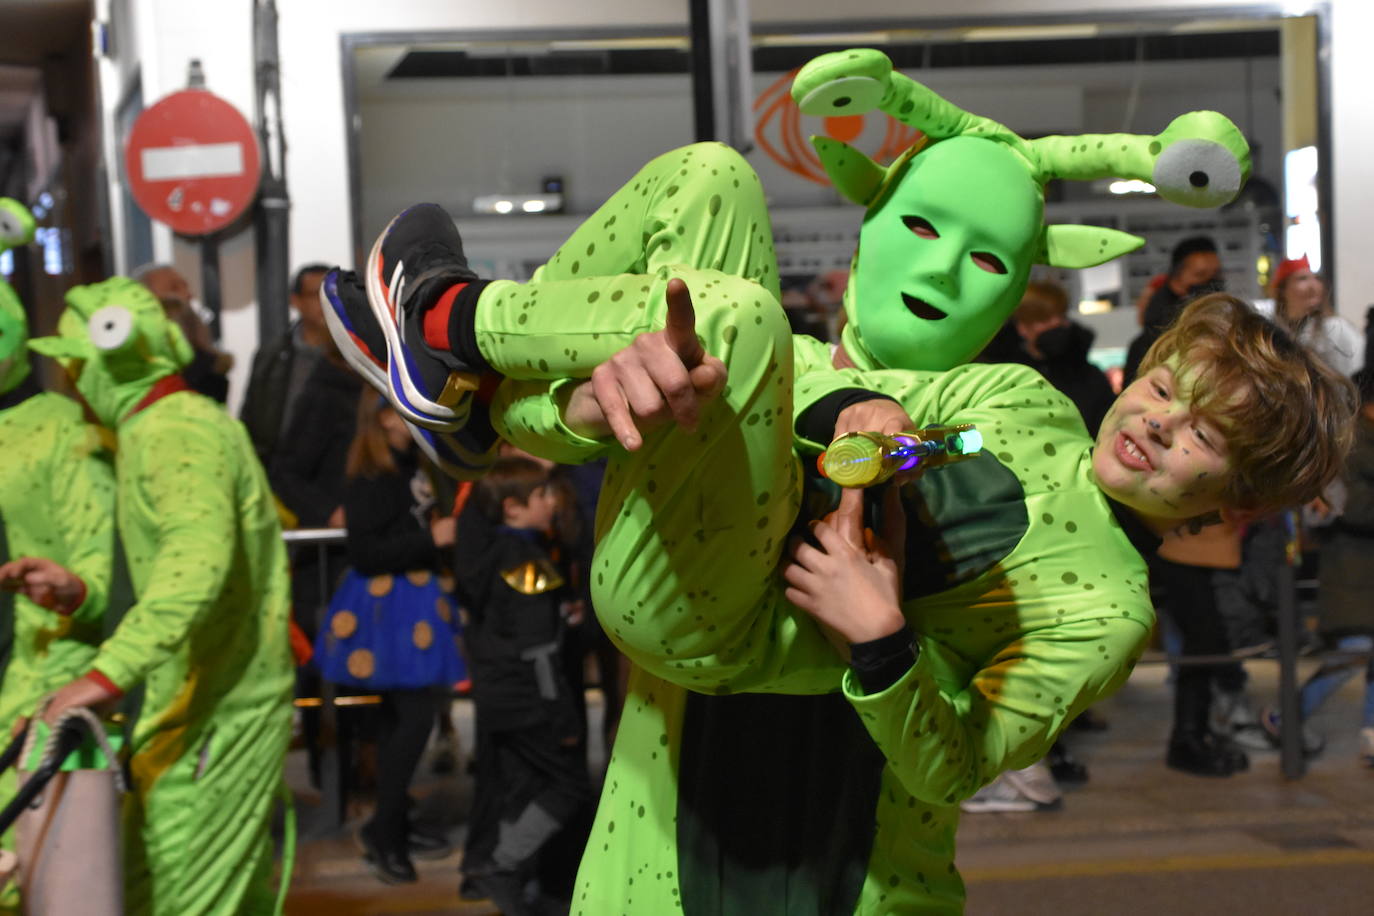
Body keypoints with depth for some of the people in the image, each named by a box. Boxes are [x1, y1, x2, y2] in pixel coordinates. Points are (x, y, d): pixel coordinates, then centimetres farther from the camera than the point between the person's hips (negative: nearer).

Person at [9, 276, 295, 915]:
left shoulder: (173, 434, -17)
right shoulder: (197, 422, 17)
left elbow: (199, 556, -35)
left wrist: (111, 672, -43)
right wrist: (80, 591, 13)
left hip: (208, 716, -11)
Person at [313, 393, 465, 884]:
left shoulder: (414, 465, 7)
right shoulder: (369, 481, -18)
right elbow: (364, 554, -22)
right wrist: (429, 539, -21)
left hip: (417, 598, 9)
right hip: (388, 606, -9)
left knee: (401, 716, 16)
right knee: (414, 717, -8)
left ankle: (394, 825, 26)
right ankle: (383, 828, 3)